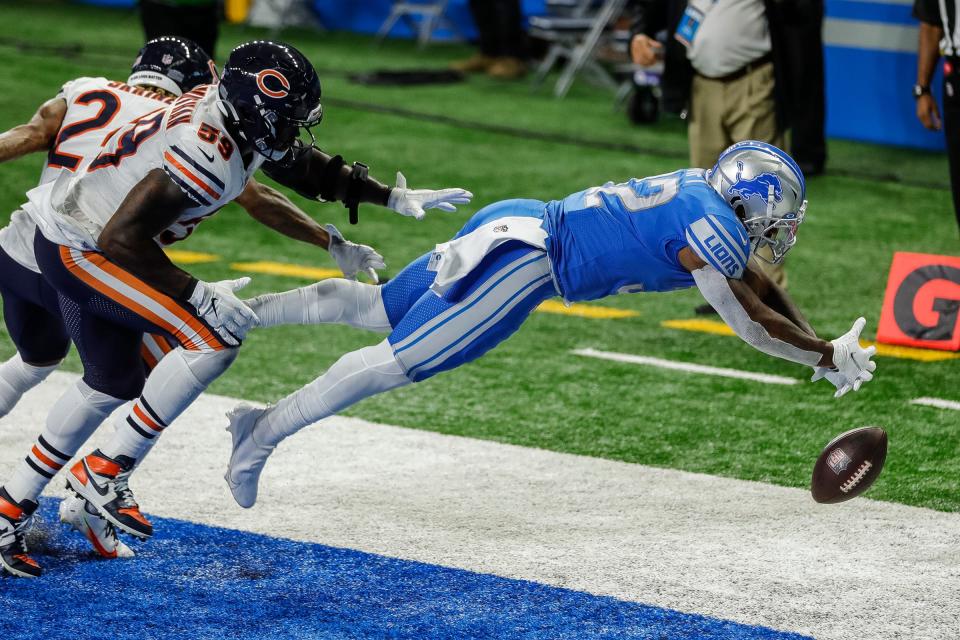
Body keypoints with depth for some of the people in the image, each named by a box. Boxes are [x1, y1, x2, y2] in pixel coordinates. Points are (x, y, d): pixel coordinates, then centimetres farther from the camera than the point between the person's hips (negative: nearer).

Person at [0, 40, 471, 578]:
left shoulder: (232, 115, -2)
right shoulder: (206, 155, -30)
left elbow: (301, 166, 17)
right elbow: (121, 240, -31)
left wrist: (393, 197, 16)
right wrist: (198, 295, -26)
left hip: (71, 236, 10)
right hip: (78, 249, -10)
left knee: (113, 382, 21)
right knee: (214, 338, -16)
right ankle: (105, 473, -6)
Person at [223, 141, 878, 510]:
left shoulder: (700, 189, 14)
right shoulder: (709, 227, -14)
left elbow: (758, 282, 25)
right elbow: (750, 322, -7)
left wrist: (818, 342, 21)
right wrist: (828, 356, 5)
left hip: (514, 223, 9)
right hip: (522, 260, -9)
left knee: (375, 308, 18)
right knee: (398, 359, -7)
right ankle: (263, 435, -4)